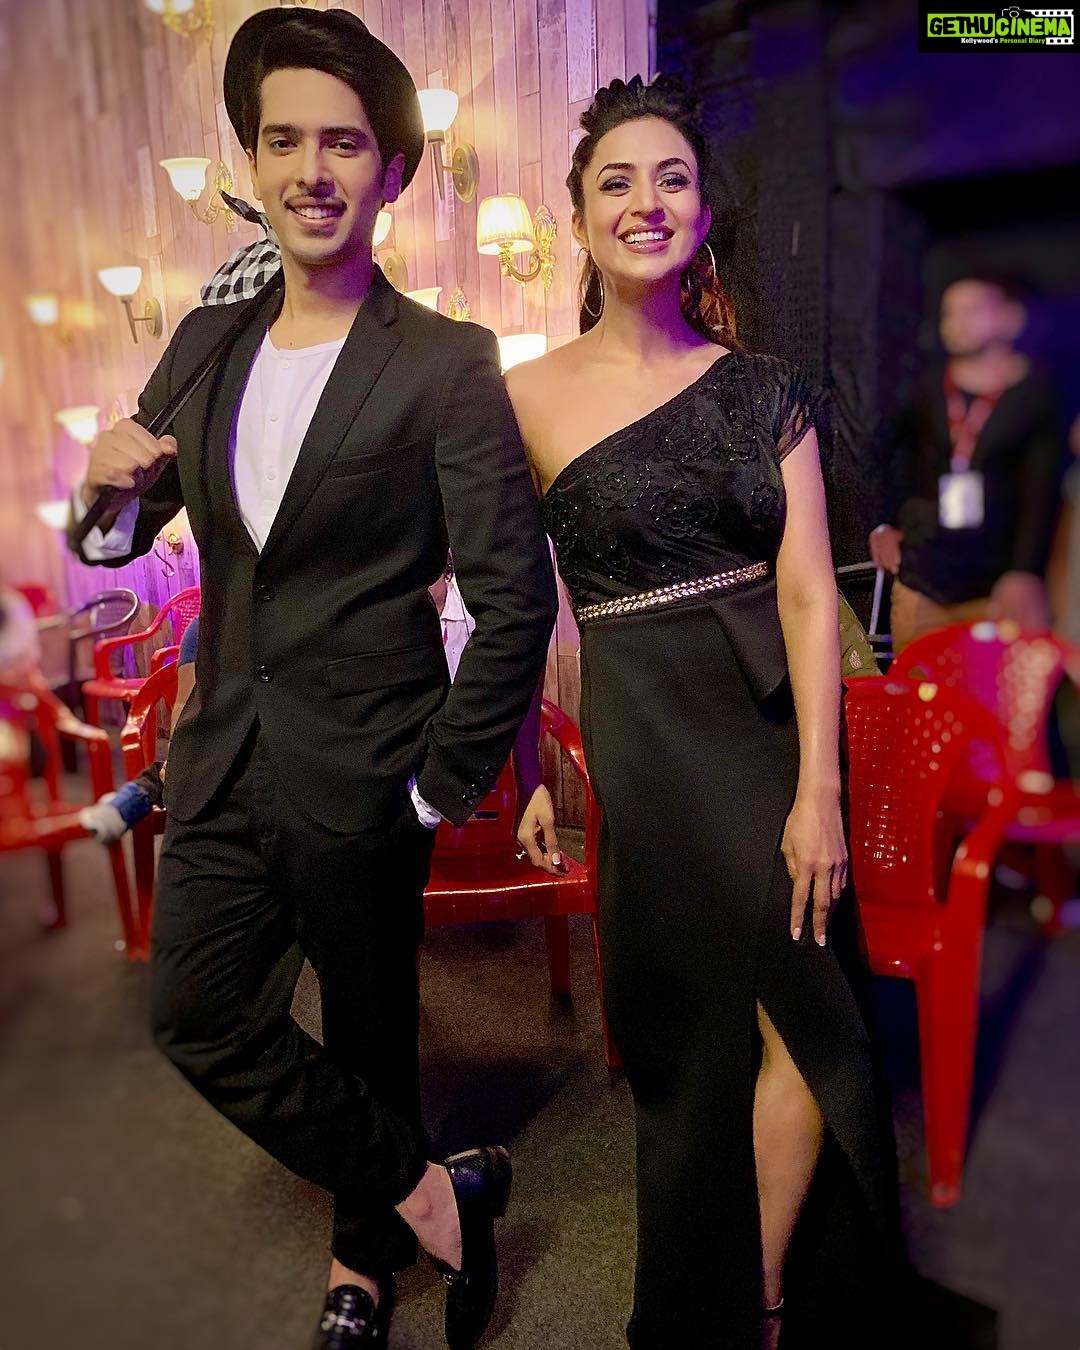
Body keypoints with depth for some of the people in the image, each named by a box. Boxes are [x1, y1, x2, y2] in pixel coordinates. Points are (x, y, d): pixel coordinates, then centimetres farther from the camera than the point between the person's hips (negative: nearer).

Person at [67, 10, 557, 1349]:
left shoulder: (446, 364, -11)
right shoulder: (204, 344, 6)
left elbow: (516, 597, -14)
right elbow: (120, 539, 13)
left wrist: (445, 785, -12)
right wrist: (113, 487, -9)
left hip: (360, 769, -5)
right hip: (223, 757, 6)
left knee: (369, 1034, 13)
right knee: (197, 1015, 11)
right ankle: (431, 1190, 29)